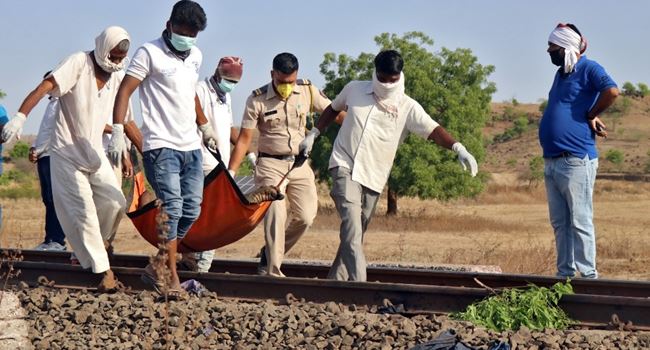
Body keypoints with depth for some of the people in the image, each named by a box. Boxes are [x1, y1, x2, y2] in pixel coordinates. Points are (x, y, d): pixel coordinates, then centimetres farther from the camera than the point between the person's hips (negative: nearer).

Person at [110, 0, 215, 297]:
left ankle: (156, 269, 15)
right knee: (172, 208, -15)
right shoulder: (150, 53, -5)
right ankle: (172, 278, -10)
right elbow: (125, 91, -11)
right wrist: (117, 131, -22)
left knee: (191, 210, 5)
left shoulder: (195, 56, 16)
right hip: (161, 146, -7)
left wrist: (205, 126, 34)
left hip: (191, 147, 8)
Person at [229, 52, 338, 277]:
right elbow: (244, 139, -7)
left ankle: (269, 255, 17)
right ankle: (273, 271, -10)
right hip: (270, 164, -3)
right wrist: (231, 172, -11)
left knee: (305, 216, -3)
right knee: (276, 215, -16)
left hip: (300, 164, 4)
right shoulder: (257, 100, -9)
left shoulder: (308, 92, -2)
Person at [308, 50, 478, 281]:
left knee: (356, 232, 7)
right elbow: (334, 108, 23)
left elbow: (433, 130, -16)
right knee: (352, 222, -21)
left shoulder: (408, 108, -3)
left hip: (373, 177, 1)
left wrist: (458, 148, -32)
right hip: (344, 166, -1)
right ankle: (357, 282, -29)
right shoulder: (354, 90, 4)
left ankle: (336, 281, 21)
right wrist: (314, 134, 19)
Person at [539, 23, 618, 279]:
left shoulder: (589, 69, -7)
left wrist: (591, 116, -11)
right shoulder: (561, 74, 18)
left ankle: (588, 275, -4)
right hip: (552, 161, 9)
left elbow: (611, 91, -25)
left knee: (580, 221, -7)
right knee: (559, 223, 11)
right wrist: (591, 116, 9)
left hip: (576, 160, -9)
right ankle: (565, 274, 16)